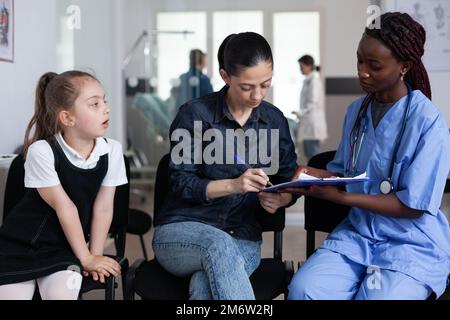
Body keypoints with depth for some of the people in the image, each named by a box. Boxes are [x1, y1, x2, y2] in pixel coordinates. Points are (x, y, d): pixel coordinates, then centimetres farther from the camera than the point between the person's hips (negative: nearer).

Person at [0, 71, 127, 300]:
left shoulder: (112, 150, -9)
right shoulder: (42, 152, -19)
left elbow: (102, 208, -5)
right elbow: (65, 207, -16)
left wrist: (95, 256, -5)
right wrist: (86, 257, -11)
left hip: (64, 248, 2)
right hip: (20, 246, -1)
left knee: (62, 293, -24)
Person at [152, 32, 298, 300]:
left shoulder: (275, 120, 7)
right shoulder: (194, 115, -5)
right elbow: (181, 184, -7)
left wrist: (279, 199, -12)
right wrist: (233, 184, -23)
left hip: (243, 240, 2)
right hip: (181, 231, -2)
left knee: (206, 287, -35)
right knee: (220, 245, -40)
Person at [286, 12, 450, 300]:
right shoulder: (356, 110, 8)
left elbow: (414, 205, -15)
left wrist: (339, 197, -19)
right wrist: (318, 175, -3)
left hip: (413, 245, -4)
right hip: (358, 233, 5)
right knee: (303, 290, -22)